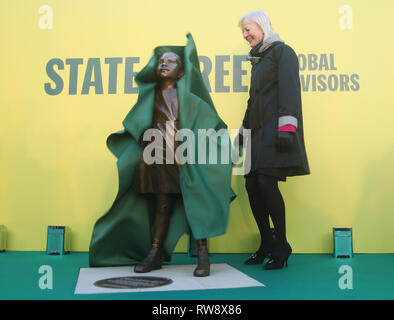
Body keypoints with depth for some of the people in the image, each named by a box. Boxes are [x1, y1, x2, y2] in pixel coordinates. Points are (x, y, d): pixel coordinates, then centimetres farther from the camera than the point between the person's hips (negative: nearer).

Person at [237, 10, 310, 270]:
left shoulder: (282, 51, 1)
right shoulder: (259, 59, 25)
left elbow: (290, 90, -12)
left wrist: (286, 127, -22)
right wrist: (244, 131, 25)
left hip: (275, 128, -8)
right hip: (259, 131, 8)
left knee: (266, 182, -18)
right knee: (252, 184, 0)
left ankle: (282, 247, -6)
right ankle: (267, 245, 10)